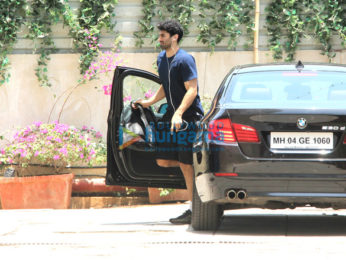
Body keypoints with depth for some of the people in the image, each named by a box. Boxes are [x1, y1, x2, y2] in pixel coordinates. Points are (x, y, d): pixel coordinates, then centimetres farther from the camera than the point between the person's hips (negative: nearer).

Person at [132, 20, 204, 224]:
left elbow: (192, 90, -19)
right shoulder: (161, 59, 14)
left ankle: (193, 210, -3)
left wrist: (179, 114, -29)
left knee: (186, 165, -8)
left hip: (189, 117, -9)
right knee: (163, 160, 3)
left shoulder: (185, 60, -13)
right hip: (172, 115, 9)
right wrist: (149, 102, 13)